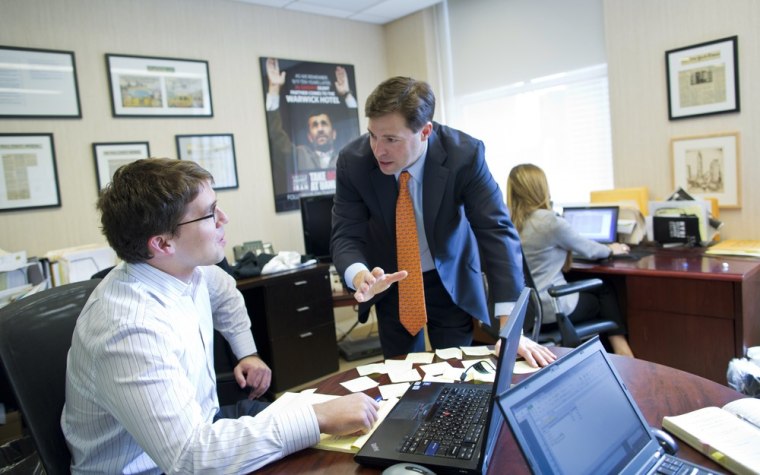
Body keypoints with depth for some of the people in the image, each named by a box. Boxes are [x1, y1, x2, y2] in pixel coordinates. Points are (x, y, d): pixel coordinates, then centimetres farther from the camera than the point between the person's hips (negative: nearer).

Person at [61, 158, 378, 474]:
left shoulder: (182, 269, -8)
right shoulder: (130, 329, -33)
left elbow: (223, 291, 17)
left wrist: (248, 354, 9)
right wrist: (318, 418, -37)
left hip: (198, 424, 7)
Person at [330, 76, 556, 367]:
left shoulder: (465, 154, -24)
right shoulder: (353, 160, -19)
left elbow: (497, 231, -25)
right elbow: (346, 236, -17)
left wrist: (510, 326, -31)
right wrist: (361, 277, -42)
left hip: (450, 281, -1)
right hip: (389, 282, 2)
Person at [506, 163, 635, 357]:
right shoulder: (550, 221, -20)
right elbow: (587, 249, -2)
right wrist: (611, 249, 20)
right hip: (551, 308, -6)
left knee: (595, 289, 26)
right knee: (605, 291, 21)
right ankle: (620, 349, 27)